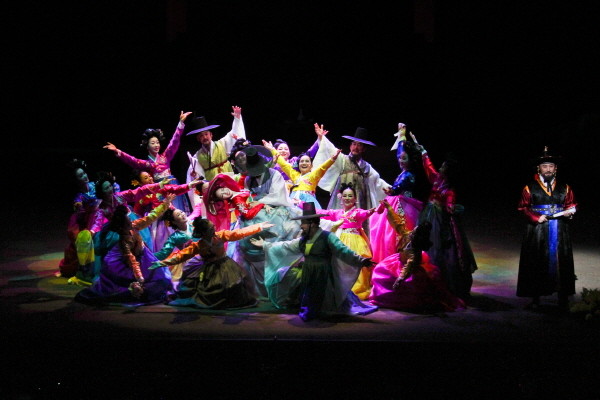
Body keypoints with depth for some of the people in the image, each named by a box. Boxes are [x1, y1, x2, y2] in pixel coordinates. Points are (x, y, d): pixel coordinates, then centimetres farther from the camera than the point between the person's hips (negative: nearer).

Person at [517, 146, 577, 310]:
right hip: (537, 231, -2)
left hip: (560, 231, 2)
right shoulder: (529, 188, 2)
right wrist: (536, 217, -14)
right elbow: (523, 207, 0)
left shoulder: (564, 188, 10)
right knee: (537, 264, 0)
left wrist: (570, 212, -8)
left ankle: (563, 298, 7)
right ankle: (535, 298, 6)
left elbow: (572, 204, 14)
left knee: (561, 262, 1)